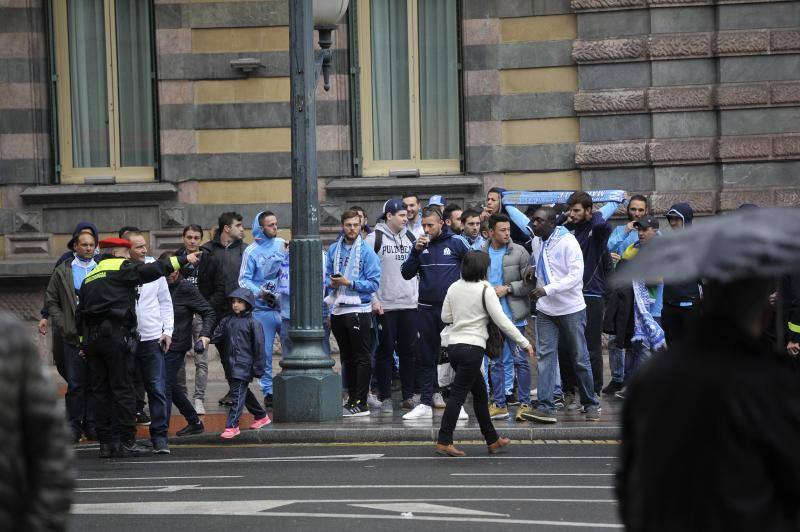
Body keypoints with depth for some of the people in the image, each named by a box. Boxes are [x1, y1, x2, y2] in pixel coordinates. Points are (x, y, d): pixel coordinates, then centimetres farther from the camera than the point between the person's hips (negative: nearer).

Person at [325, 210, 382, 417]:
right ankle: (352, 398, 24)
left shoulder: (367, 252, -7)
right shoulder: (334, 249, 9)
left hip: (358, 310, -6)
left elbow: (374, 283, -12)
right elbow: (327, 276, 15)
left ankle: (360, 403, -2)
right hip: (338, 310, 6)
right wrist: (331, 283, -7)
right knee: (347, 358, 15)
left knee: (361, 358, -3)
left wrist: (349, 283, -18)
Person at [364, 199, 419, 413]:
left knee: (409, 351, 5)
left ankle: (409, 396, 12)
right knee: (385, 352, 1)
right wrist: (373, 299, -12)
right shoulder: (375, 239, -3)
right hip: (384, 306, -4)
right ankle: (385, 398, 6)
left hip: (409, 305, 4)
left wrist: (419, 295, 10)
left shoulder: (410, 238, 12)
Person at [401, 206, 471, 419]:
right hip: (426, 308, 3)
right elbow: (406, 274, 3)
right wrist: (416, 251, -10)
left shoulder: (456, 242, -3)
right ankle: (425, 403, 7)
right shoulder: (420, 244, 7)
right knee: (427, 357, 5)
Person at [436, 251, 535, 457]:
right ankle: (444, 441, -11)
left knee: (479, 392, 16)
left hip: (453, 345, 7)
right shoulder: (485, 290, -10)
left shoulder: (454, 288, 8)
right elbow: (502, 321, -11)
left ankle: (492, 440, 22)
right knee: (458, 394, -7)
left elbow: (445, 317, 14)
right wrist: (524, 342, -4)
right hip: (472, 347, -7)